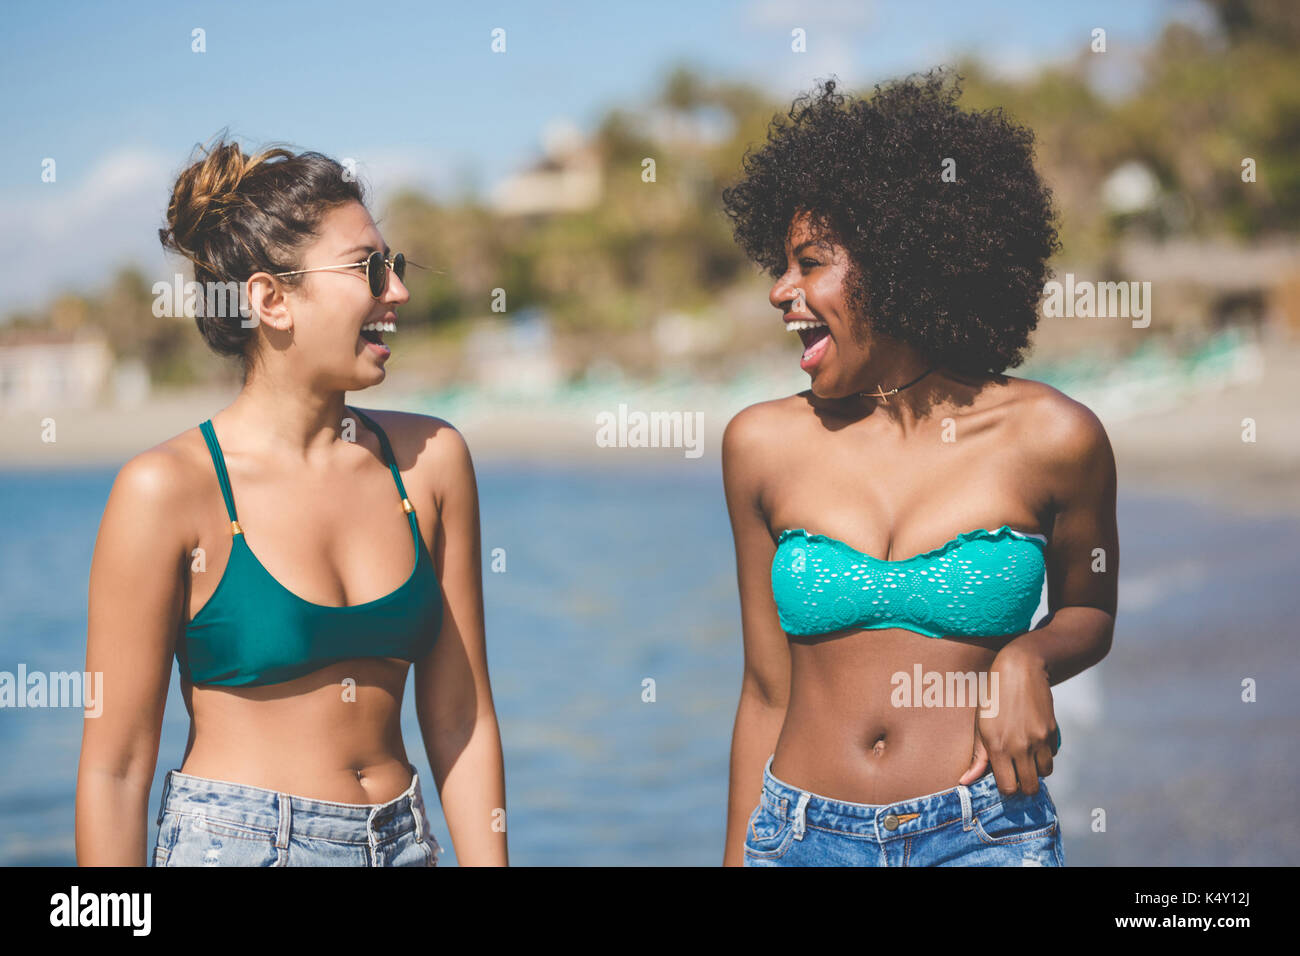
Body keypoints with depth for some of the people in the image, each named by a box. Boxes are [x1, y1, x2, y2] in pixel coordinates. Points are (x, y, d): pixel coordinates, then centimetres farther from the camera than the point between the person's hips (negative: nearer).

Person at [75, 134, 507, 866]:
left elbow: (460, 722, 5)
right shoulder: (170, 489, -11)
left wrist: (489, 860, 2)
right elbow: (116, 764, -9)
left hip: (404, 842, 4)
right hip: (232, 844, -4)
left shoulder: (430, 459, 2)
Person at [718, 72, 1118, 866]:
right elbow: (766, 693, 6)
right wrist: (739, 857, 4)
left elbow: (1089, 616, 13)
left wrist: (1027, 659, -8)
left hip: (985, 834, -1)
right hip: (802, 836, 2)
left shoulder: (1049, 437, -3)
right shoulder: (764, 445, 1)